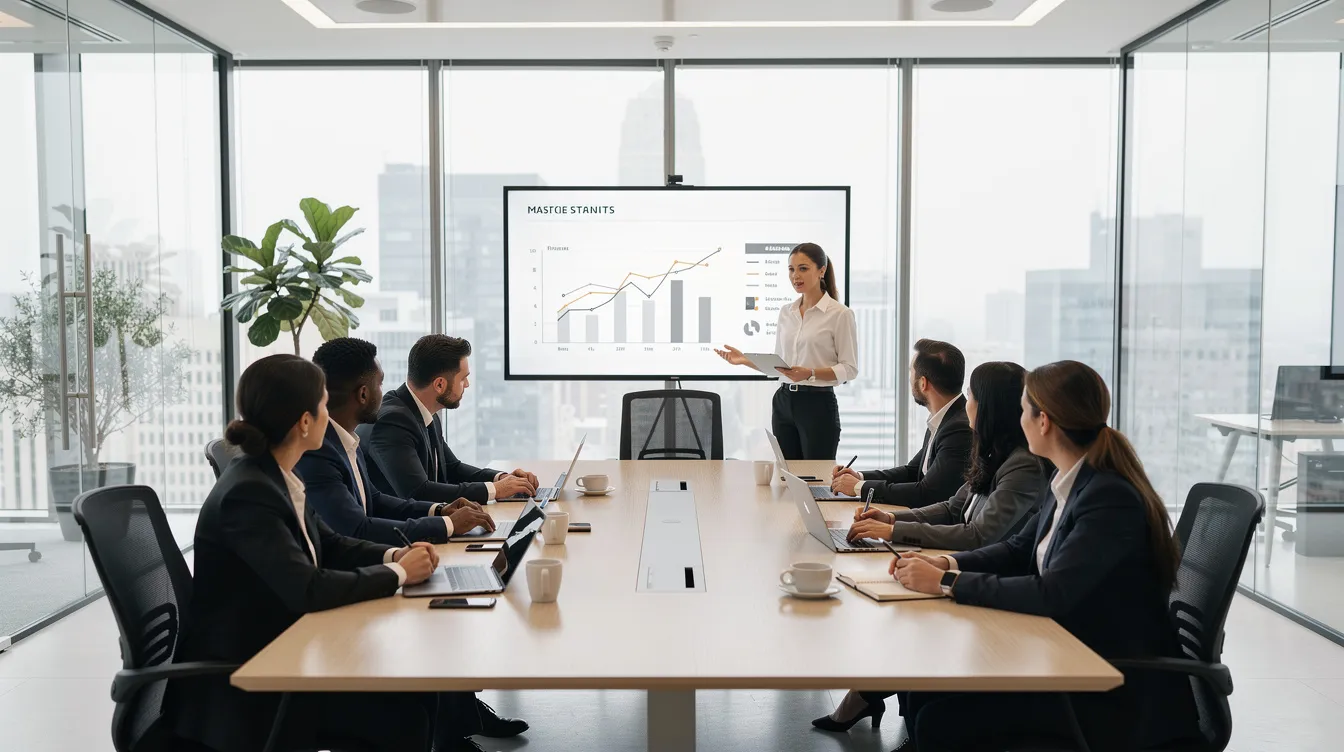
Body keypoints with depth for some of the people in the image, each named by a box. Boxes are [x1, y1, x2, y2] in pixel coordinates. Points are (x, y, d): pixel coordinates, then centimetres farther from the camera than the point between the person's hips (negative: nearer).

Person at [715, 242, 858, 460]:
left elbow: (850, 369, -10)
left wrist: (810, 374, -24)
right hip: (784, 403, 6)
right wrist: (745, 360, 0)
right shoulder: (786, 312, 10)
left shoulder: (840, 313, -9)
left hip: (818, 405, -6)